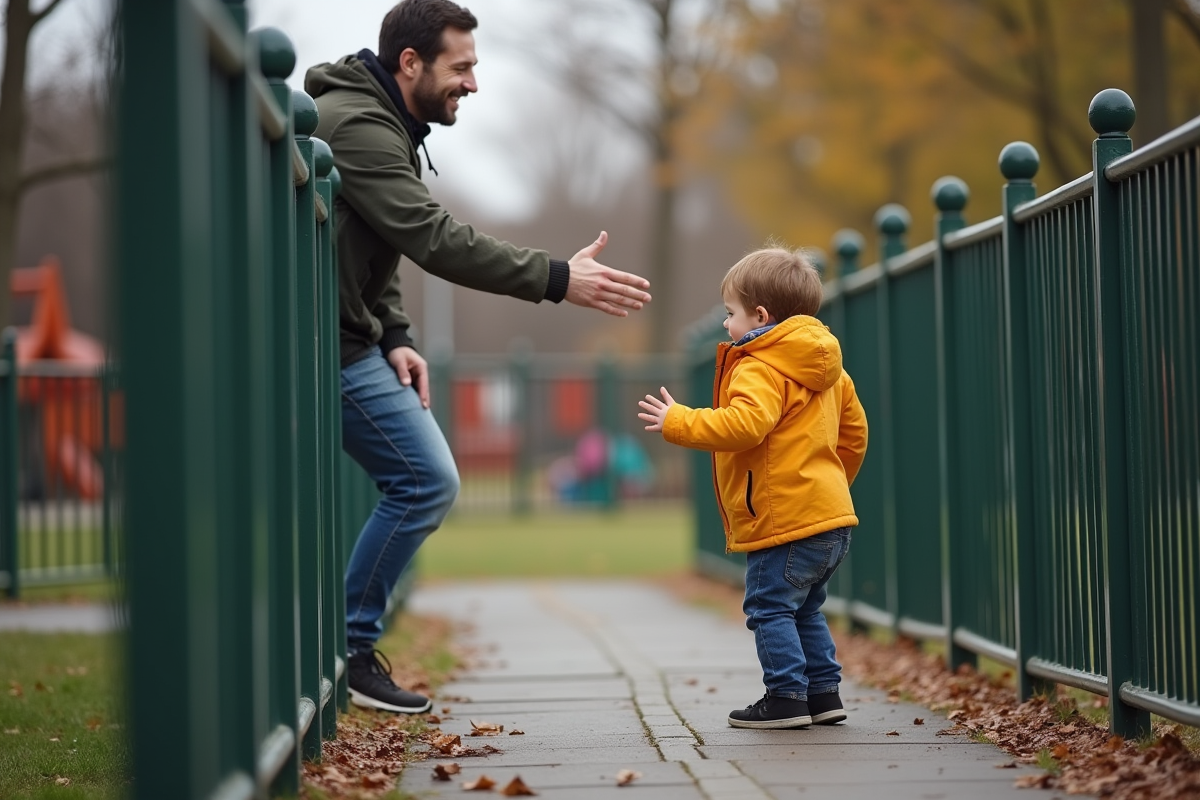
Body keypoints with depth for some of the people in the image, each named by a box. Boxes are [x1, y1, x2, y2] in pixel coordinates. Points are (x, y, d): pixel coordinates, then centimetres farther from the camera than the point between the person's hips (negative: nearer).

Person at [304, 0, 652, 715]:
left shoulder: (378, 124, 16)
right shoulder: (357, 125, -19)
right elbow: (435, 239, -27)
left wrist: (394, 338, 6)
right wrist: (557, 280, -28)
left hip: (341, 330, 11)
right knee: (426, 481, -10)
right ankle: (347, 651, -3)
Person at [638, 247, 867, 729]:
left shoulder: (760, 369, -13)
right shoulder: (827, 371, 18)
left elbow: (744, 425, -30)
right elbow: (854, 433, 25)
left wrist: (678, 422, -21)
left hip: (785, 522, -10)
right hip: (831, 516, 10)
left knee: (770, 607, -4)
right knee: (803, 610, 19)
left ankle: (787, 697, -5)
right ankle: (823, 693, 19)